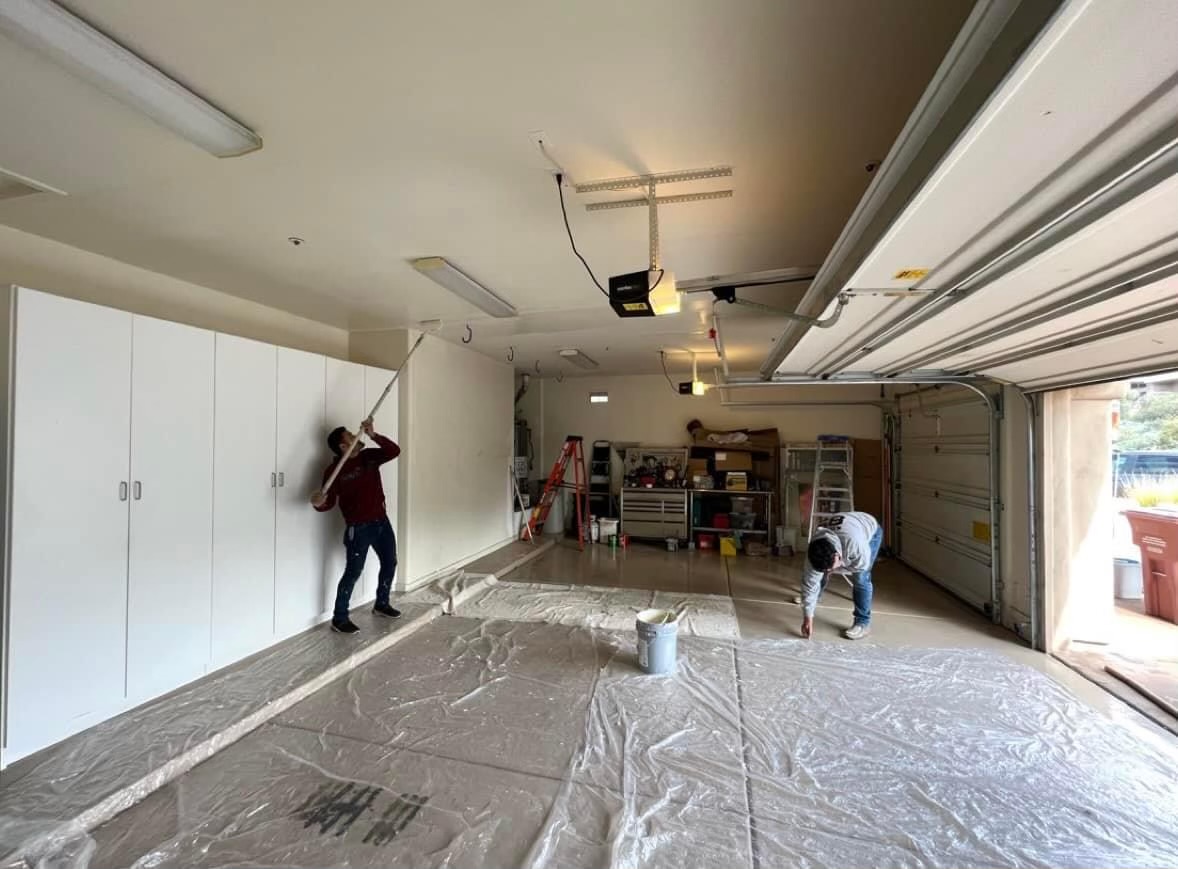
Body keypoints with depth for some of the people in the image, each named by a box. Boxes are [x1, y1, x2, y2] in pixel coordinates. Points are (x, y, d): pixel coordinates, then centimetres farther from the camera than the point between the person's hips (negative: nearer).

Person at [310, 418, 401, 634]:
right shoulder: (335, 470, -12)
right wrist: (319, 503, -39)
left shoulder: (369, 456, 4)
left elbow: (394, 451, -7)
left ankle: (382, 604, 36)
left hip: (381, 521, 7)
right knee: (353, 572, -3)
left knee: (390, 563, 17)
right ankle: (339, 618, 13)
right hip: (359, 528, -6)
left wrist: (373, 435, -18)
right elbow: (330, 501, -15)